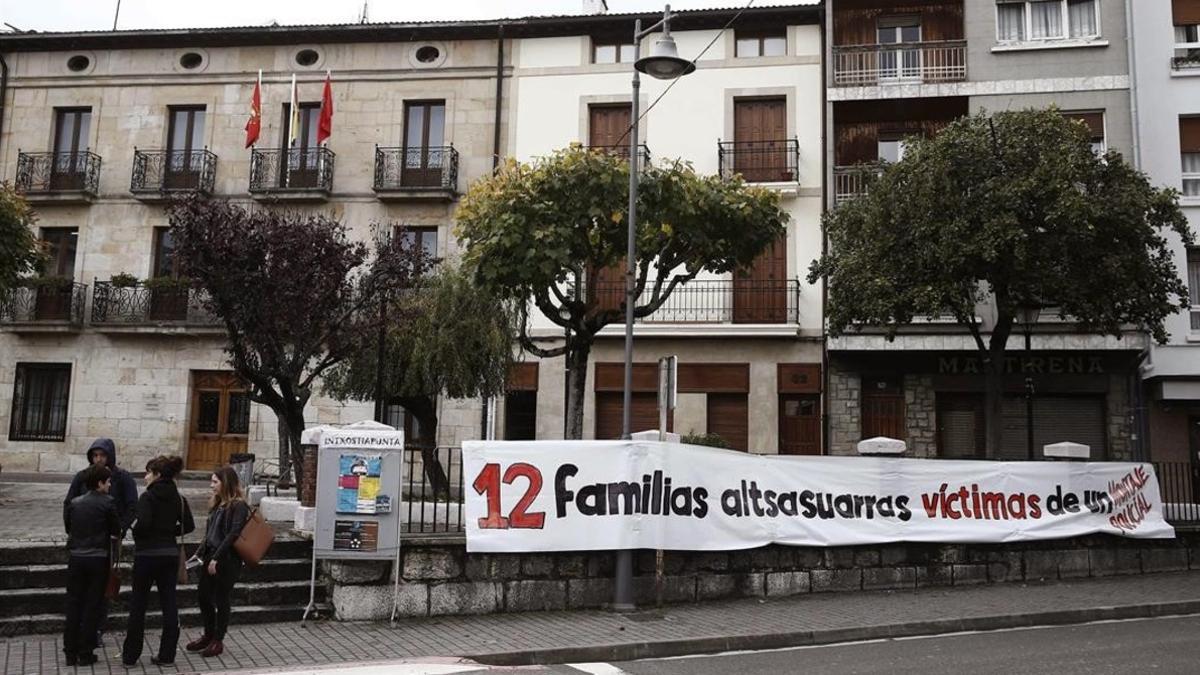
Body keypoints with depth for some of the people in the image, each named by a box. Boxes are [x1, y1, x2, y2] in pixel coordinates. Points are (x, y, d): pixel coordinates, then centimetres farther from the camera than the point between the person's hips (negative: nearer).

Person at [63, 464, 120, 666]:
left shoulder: (74, 503, 4)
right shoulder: (107, 502, -9)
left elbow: (67, 527, 10)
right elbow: (116, 530, -3)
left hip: (76, 558, 4)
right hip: (98, 559, -4)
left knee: (73, 604, 11)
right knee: (92, 606, 4)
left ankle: (70, 652, 14)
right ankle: (85, 654, 7)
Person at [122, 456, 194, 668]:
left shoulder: (148, 496, -12)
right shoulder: (178, 498, 5)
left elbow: (143, 523, -23)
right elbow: (189, 526, 4)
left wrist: (135, 535, -3)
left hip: (147, 554, -5)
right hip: (170, 554, 5)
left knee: (138, 605, 8)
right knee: (169, 603, 8)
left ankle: (130, 656, 16)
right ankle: (167, 655, 11)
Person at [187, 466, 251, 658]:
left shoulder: (238, 506, -14)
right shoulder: (217, 504, 12)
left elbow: (233, 535, -20)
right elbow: (210, 533, 17)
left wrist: (217, 558, -21)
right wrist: (200, 553, 10)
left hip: (227, 561, -8)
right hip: (210, 556, 8)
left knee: (221, 600, 2)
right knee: (204, 597, 13)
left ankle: (218, 641, 14)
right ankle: (208, 636, 28)